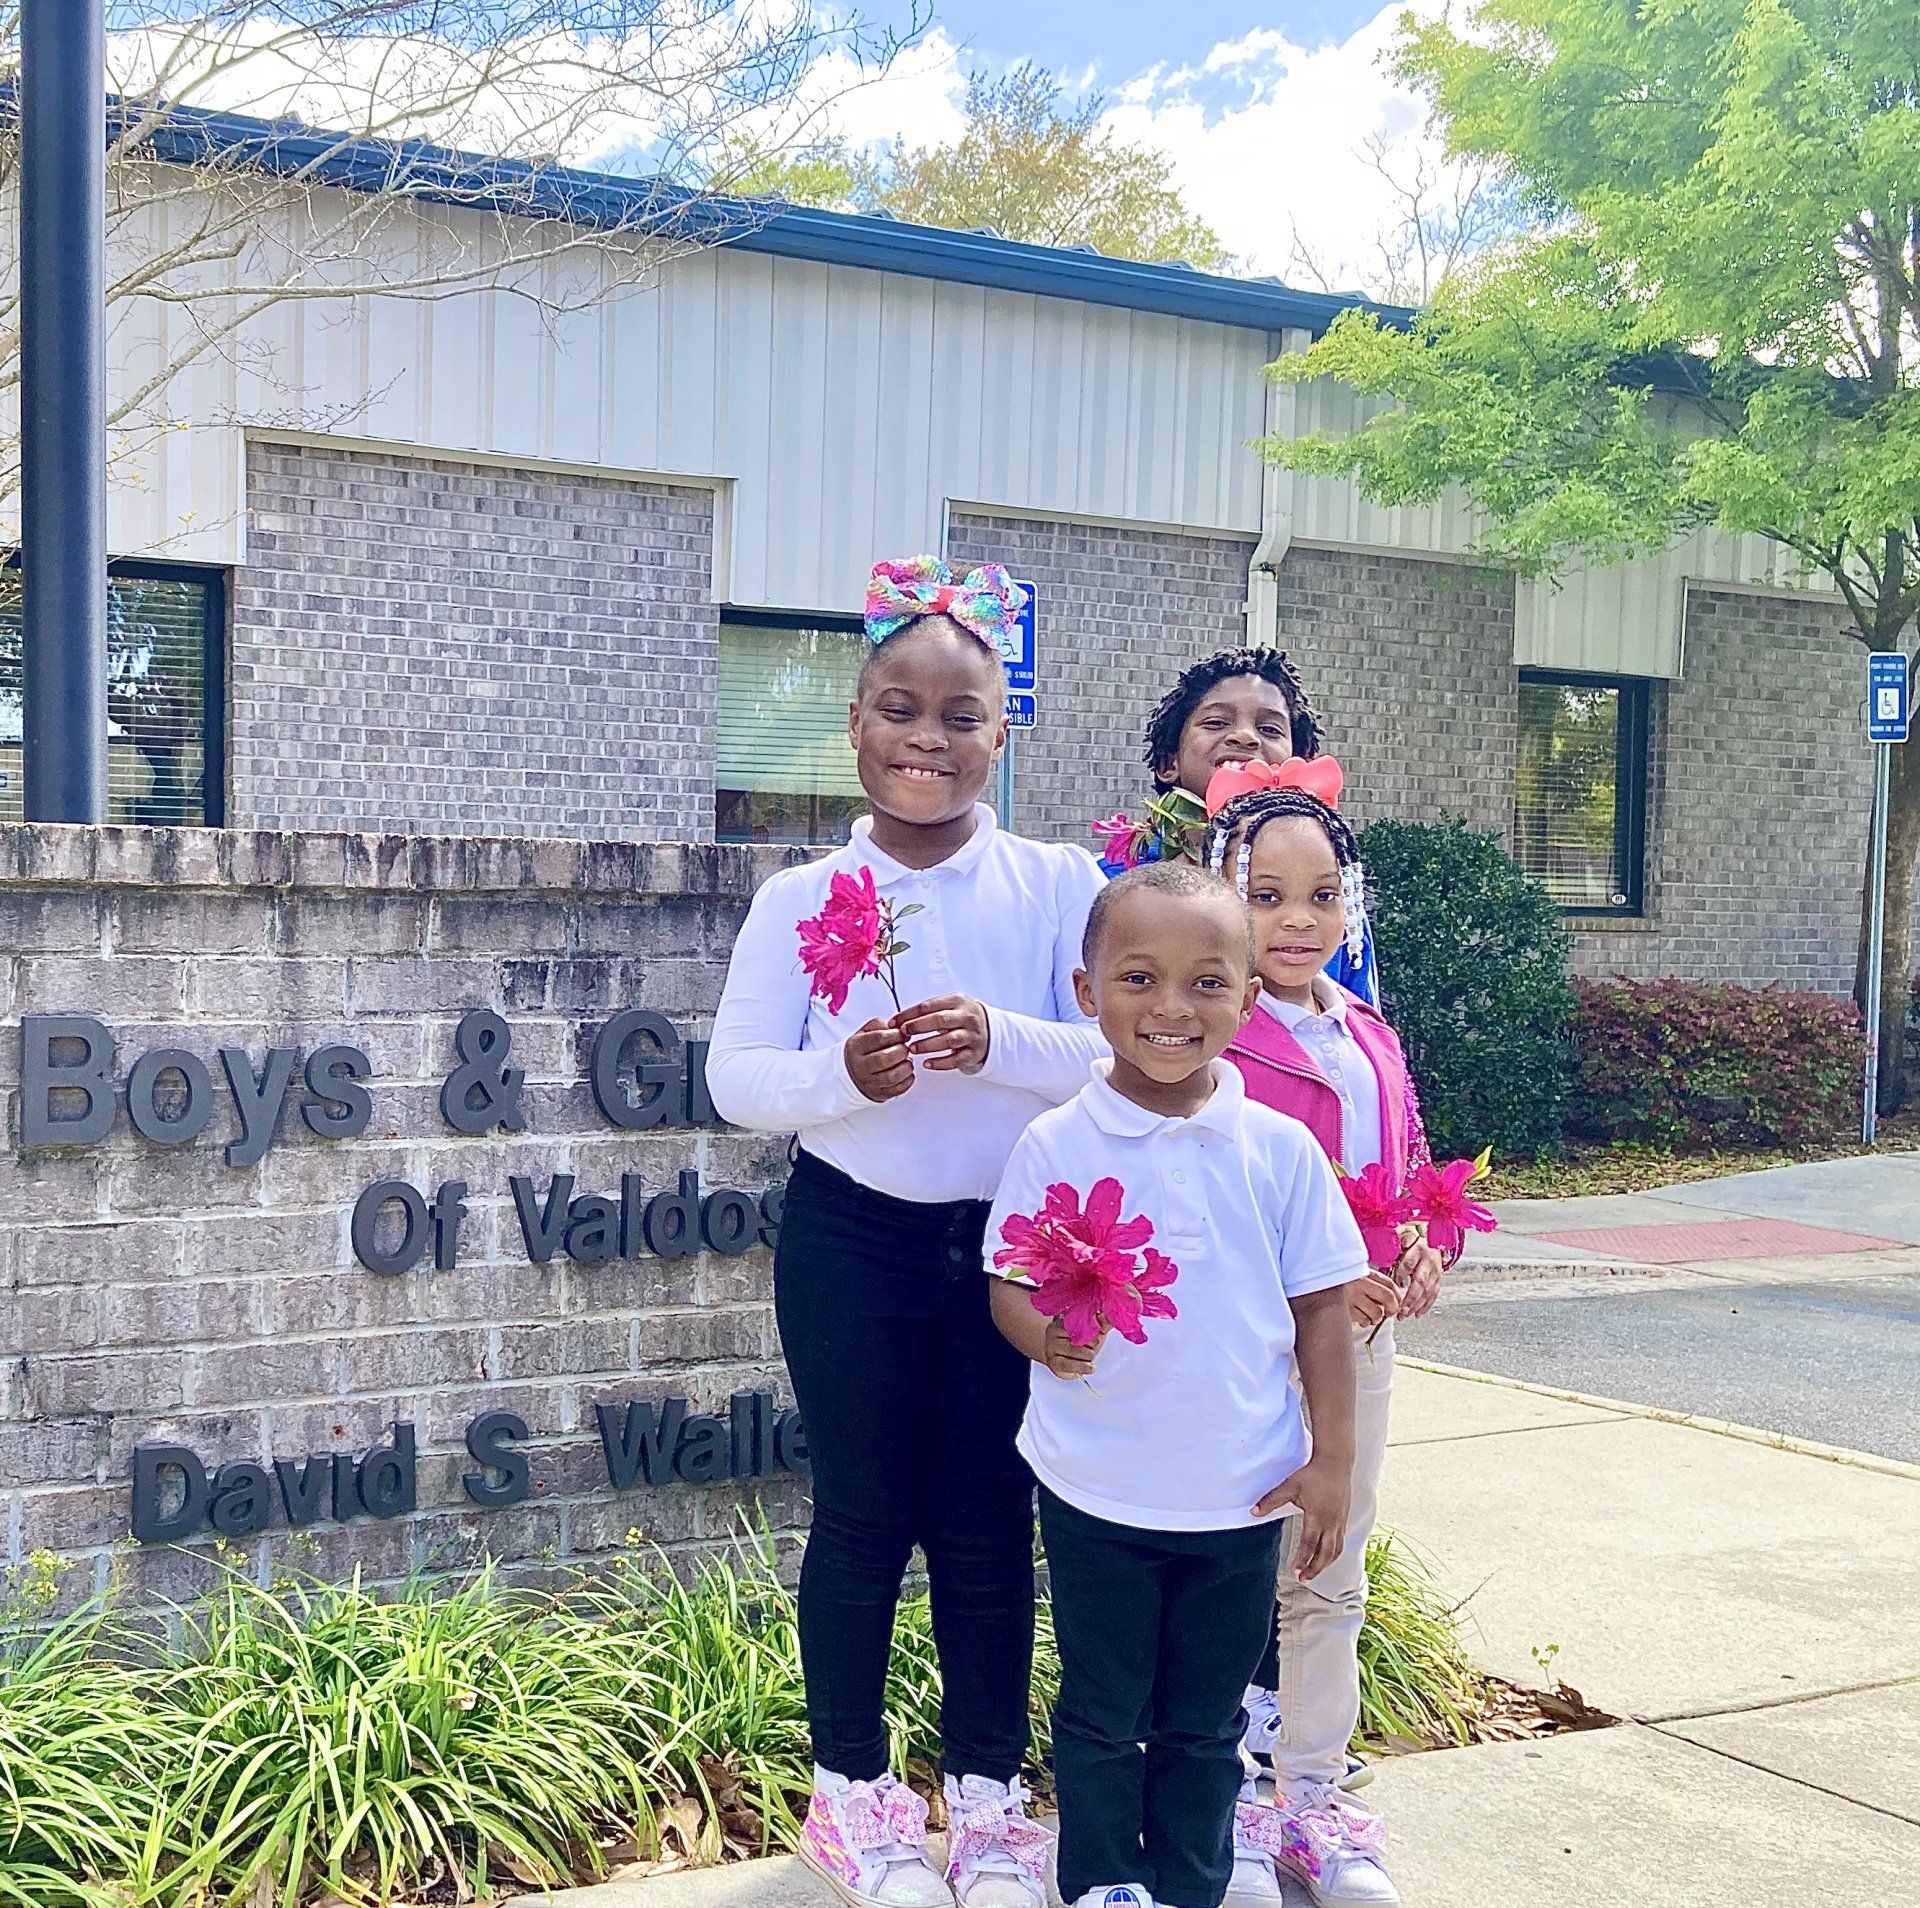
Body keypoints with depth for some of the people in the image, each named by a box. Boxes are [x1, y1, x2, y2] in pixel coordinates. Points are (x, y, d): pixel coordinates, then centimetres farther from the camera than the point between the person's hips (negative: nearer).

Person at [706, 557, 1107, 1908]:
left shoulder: (1058, 887, -3)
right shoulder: (802, 899, -3)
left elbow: (1120, 1059, -8)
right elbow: (735, 1076, -4)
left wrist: (1003, 1041, -25)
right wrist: (842, 1075, -23)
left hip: (1010, 1243, 0)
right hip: (852, 1245, 0)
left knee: (989, 1521, 9)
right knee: (862, 1516, 9)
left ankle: (988, 1788, 26)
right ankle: (852, 1790, 26)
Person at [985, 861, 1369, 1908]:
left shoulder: (1280, 1150, -4)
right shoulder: (1055, 1146, -8)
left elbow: (1318, 1307, 1)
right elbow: (1009, 1288, -4)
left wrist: (1332, 1458, -2)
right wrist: (1048, 1336, -27)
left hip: (1242, 1496, 1)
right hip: (1097, 1493, -1)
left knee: (1205, 1725, 17)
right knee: (1101, 1717, 13)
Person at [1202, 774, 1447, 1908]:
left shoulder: (1370, 1038, 11)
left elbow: (1413, 1168, 17)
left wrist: (1425, 1253, -4)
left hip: (1361, 1338, 7)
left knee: (1331, 1581, 17)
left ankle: (1315, 1795, 31)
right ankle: (1223, 1809, 19)